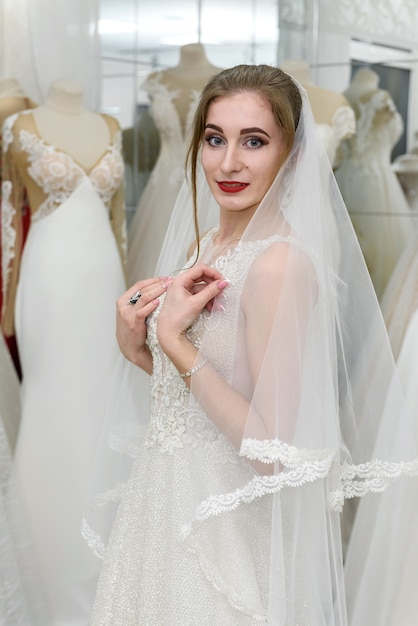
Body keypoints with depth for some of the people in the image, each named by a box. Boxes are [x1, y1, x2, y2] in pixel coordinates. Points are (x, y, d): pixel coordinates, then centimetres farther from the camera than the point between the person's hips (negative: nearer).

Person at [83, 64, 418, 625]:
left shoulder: (283, 260, -23)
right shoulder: (204, 243, 3)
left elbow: (272, 450, -26)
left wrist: (174, 338, -23)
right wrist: (137, 347, -6)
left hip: (228, 528, -8)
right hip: (166, 500, 8)